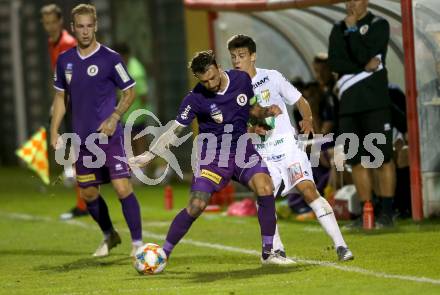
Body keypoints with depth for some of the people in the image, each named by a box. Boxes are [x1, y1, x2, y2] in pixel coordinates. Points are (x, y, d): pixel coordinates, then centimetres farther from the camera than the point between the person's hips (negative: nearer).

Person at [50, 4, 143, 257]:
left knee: (122, 188, -15)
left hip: (109, 135, -5)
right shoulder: (65, 61, 6)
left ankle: (138, 243, -6)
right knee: (88, 193, 13)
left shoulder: (110, 58, -8)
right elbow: (60, 96, 16)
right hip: (83, 139, 5)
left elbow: (130, 92, -2)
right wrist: (54, 130, 8)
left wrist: (115, 117, -16)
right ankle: (110, 236, 35)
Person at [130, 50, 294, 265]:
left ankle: (268, 253, -10)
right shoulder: (196, 98, -15)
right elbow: (175, 129, -9)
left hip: (241, 149, 3)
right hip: (212, 155, -3)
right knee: (196, 205, -16)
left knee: (264, 187, -21)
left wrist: (267, 111, -7)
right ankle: (163, 254, 2)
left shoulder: (241, 80, -5)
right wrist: (149, 155, -17)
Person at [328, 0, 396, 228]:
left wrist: (353, 29, -8)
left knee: (383, 158, -8)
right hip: (348, 103, 5)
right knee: (357, 160, 4)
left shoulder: (379, 25, 2)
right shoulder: (338, 29, 16)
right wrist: (364, 67, -9)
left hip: (374, 101, -5)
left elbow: (365, 56, -12)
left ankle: (386, 212, -8)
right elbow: (334, 63, 2)